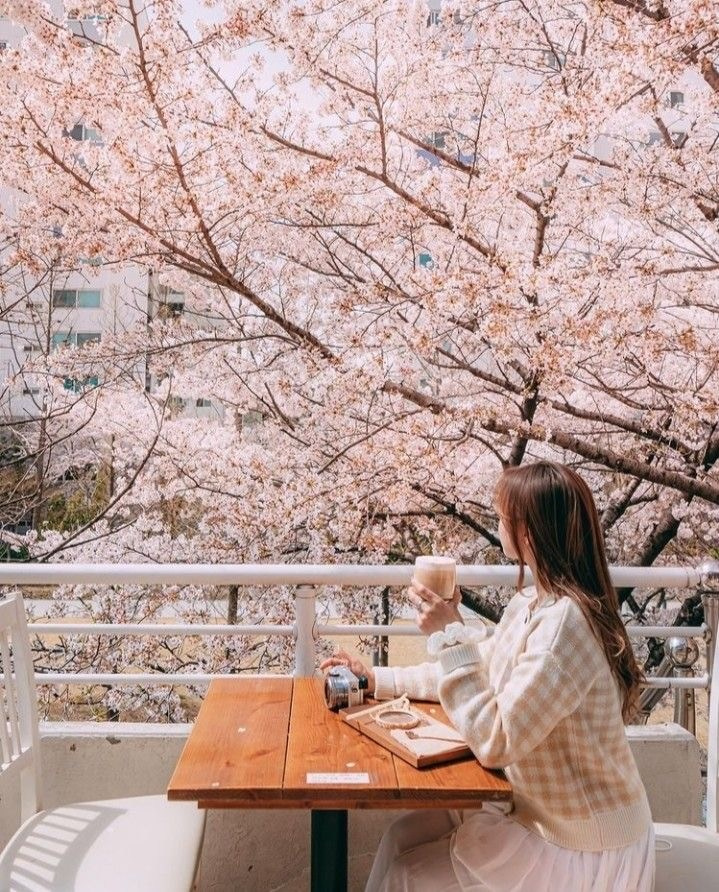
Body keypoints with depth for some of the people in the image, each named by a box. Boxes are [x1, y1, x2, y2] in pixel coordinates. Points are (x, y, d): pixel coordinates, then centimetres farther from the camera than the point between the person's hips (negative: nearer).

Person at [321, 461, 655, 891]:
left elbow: (494, 742, -30)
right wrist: (376, 678, 15)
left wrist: (451, 635, -25)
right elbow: (479, 673, 13)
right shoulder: (533, 603, 0)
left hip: (581, 849, -8)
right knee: (406, 837, 13)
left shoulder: (562, 622, -30)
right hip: (552, 816, 8)